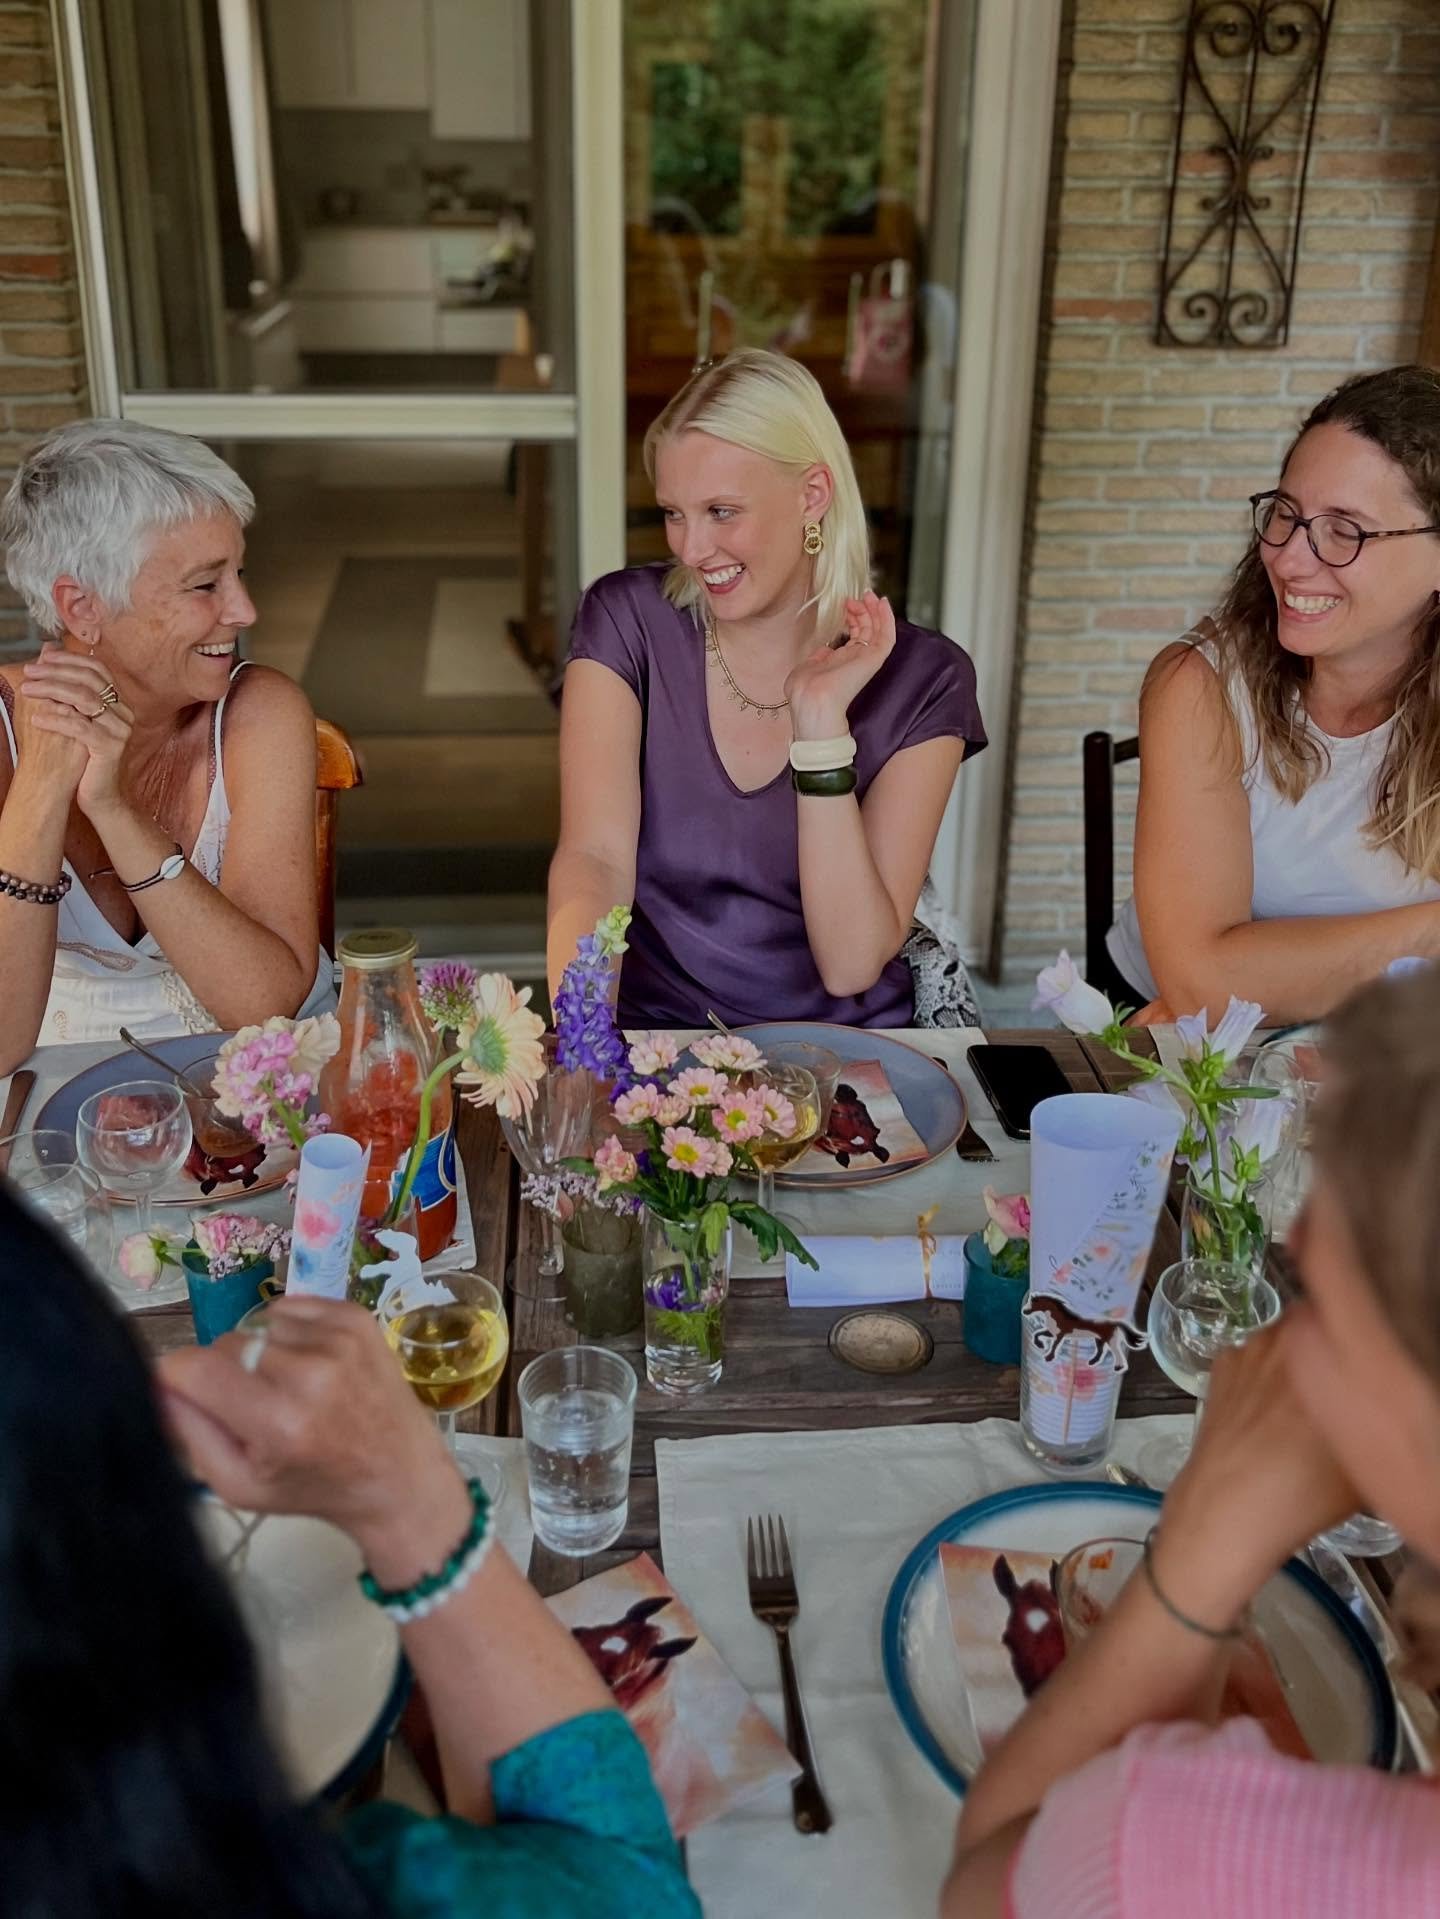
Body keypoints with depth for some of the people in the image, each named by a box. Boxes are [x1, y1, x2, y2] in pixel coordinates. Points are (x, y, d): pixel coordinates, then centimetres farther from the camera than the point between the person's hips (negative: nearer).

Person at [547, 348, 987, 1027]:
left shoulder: (922, 679, -8)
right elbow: (594, 857, -15)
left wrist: (821, 717, -21)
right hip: (654, 1033, 1)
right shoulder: (627, 621, -4)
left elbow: (852, 965, -14)